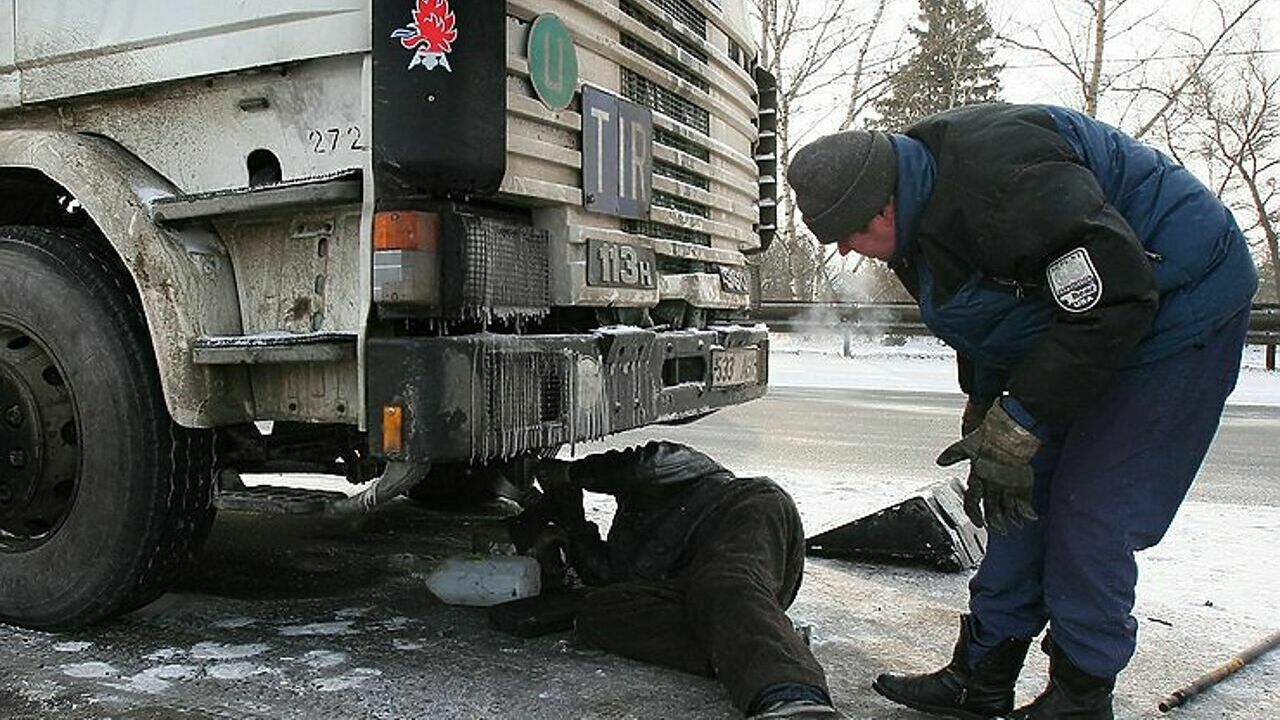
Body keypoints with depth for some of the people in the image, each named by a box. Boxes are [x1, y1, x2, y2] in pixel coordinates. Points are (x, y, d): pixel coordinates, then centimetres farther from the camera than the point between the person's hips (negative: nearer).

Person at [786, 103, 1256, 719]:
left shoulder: (997, 178, -32)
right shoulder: (921, 212, -1)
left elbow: (1116, 296, -32)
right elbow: (987, 326, 11)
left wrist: (1016, 426, -28)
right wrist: (983, 422, 6)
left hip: (1176, 314, -9)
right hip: (1084, 316, 9)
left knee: (1089, 515, -10)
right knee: (1026, 496, 6)